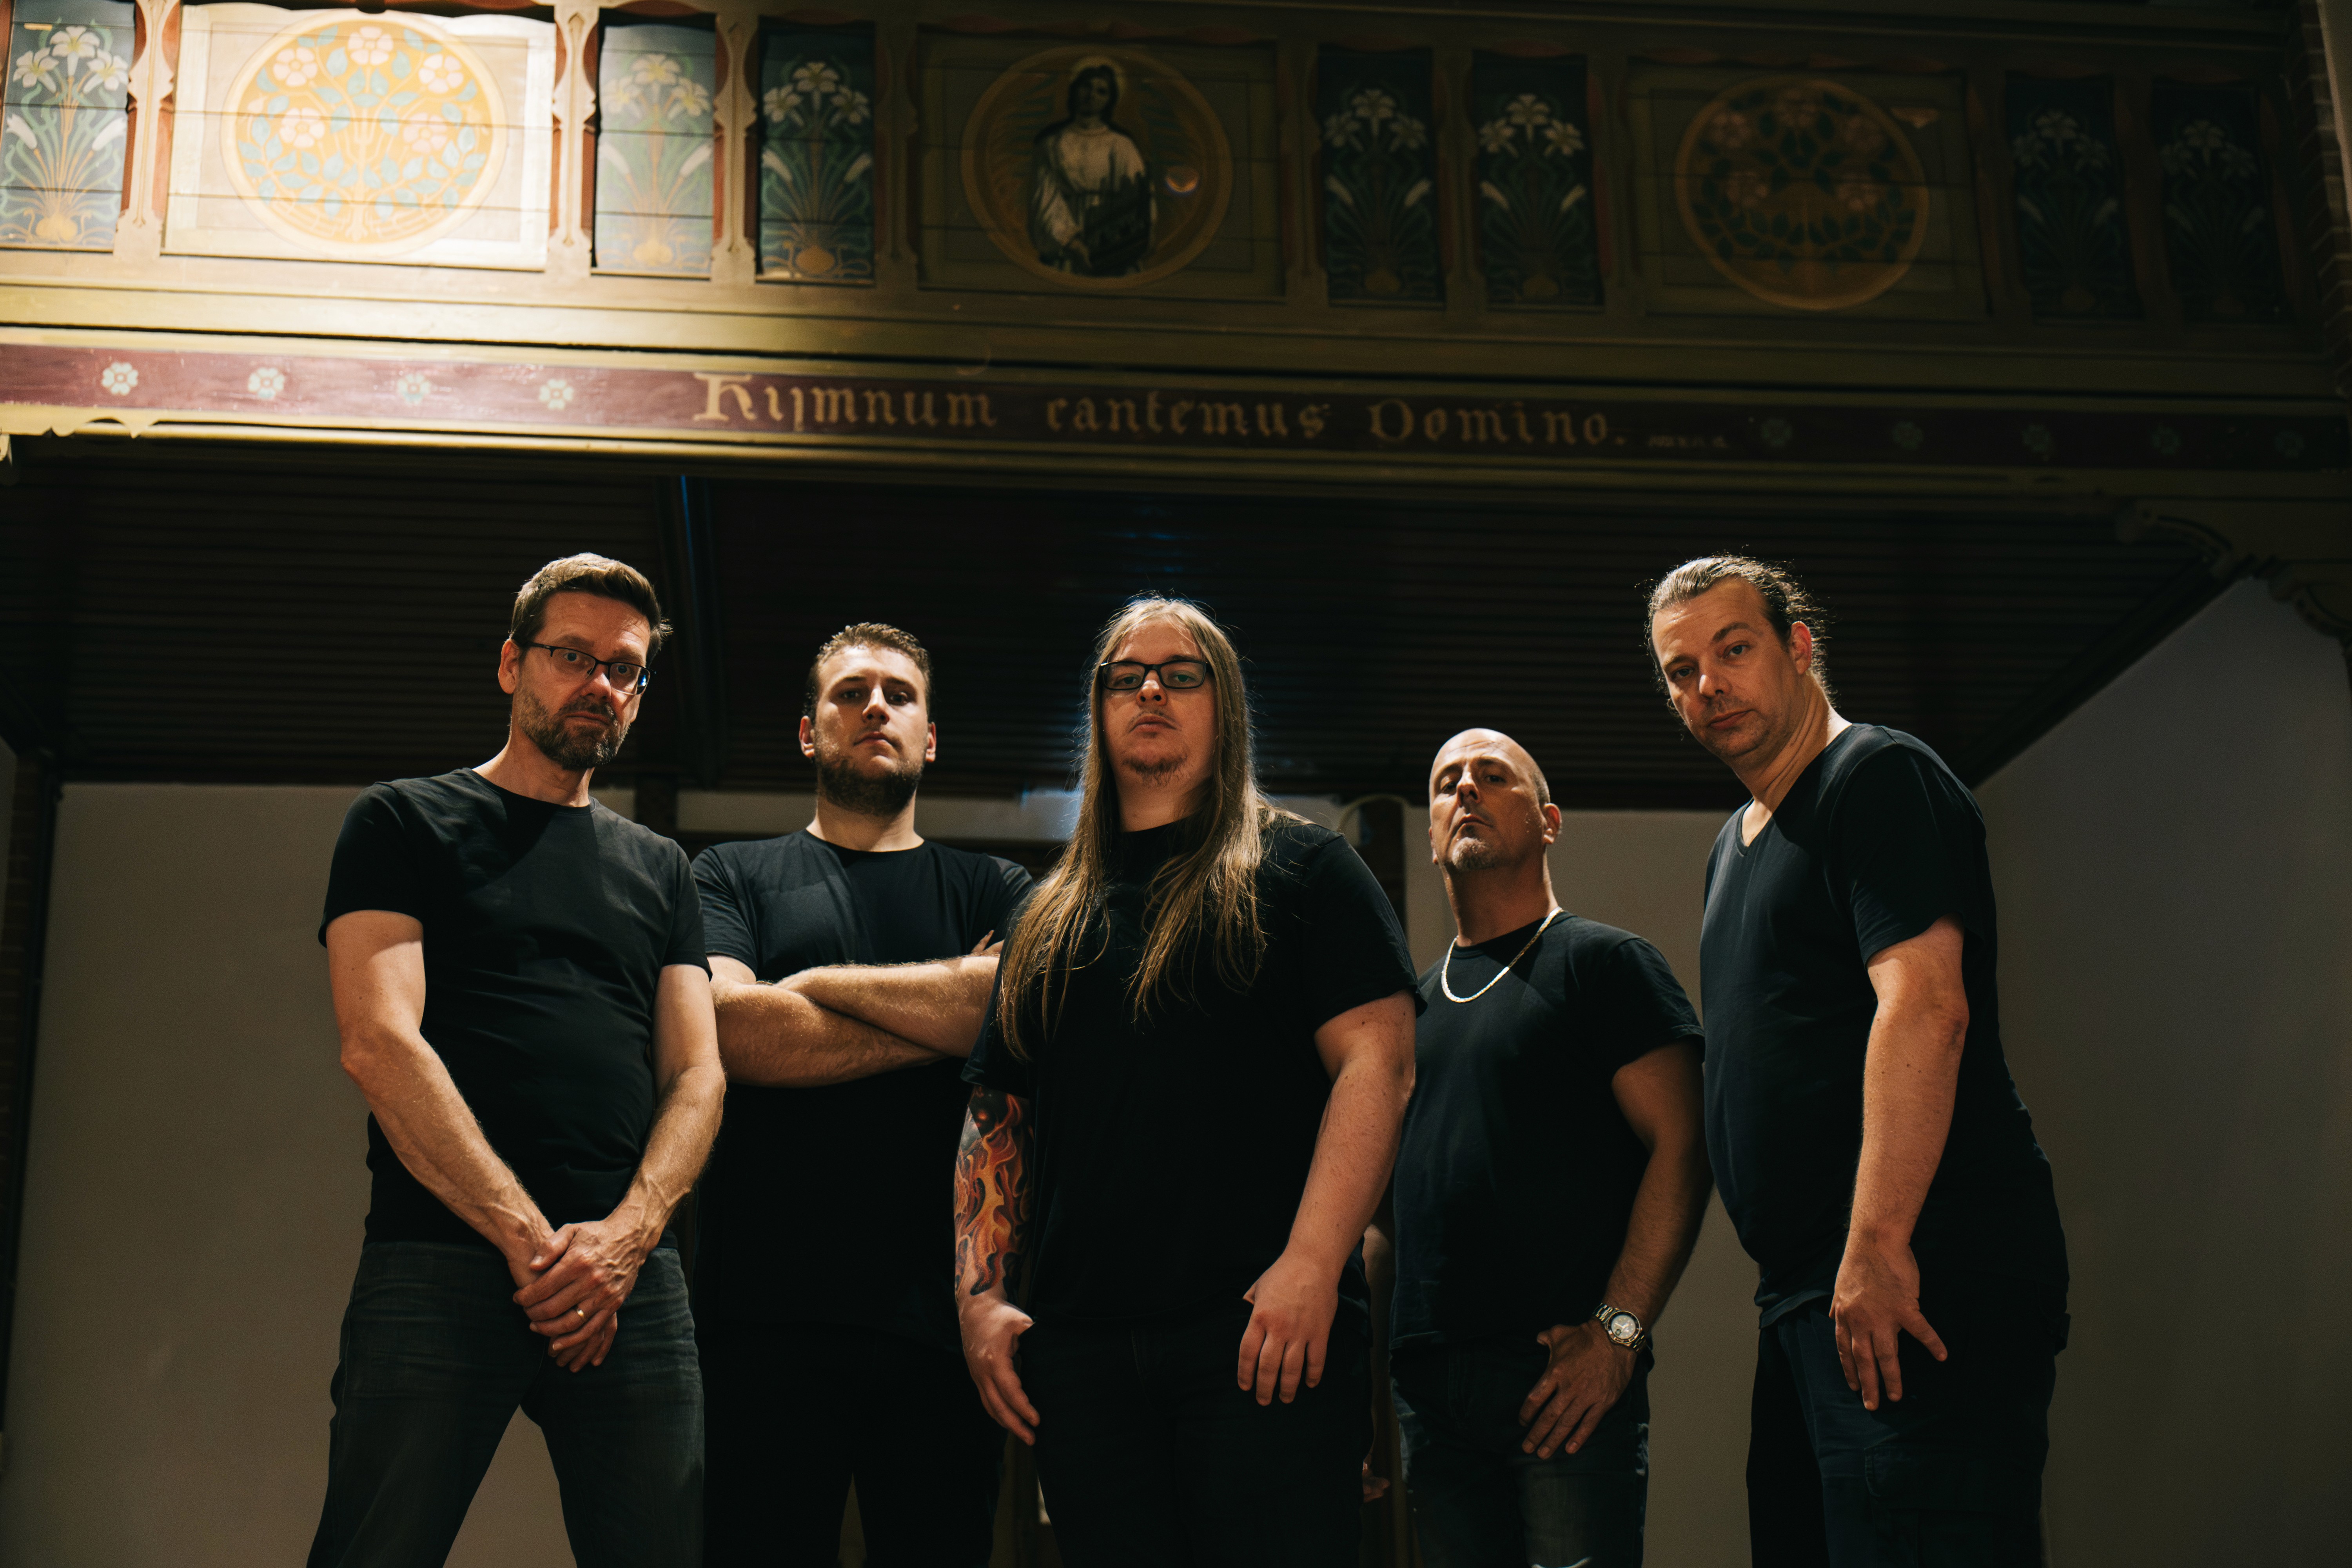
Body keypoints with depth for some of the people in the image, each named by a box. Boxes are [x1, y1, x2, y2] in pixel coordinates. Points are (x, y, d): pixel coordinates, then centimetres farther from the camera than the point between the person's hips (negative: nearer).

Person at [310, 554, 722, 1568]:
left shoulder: (659, 870, 21)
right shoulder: (407, 824, 9)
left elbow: (697, 1074, 12)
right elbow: (379, 1043, -5)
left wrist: (628, 1233, -9)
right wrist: (529, 1238, -14)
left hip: (632, 1275, 4)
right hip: (440, 1259, -3)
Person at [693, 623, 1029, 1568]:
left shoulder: (993, 891, 16)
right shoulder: (734, 877, 13)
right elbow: (732, 1030, -7)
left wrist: (825, 983, -3)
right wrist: (948, 1013, -4)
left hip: (944, 1313, 1)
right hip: (770, 1312, -1)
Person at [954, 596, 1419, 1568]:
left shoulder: (1300, 869, 5)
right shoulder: (1049, 919, 20)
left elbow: (1376, 1062, -6)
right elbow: (996, 1120, 19)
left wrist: (1310, 1267, -16)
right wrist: (981, 1296, 6)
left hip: (1261, 1337, -4)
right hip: (1080, 1353, 4)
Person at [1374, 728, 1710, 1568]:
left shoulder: (1604, 962, 1)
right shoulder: (1412, 1002, 19)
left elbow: (1681, 1148, -8)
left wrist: (1618, 1331, -17)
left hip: (1567, 1374, -5)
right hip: (1429, 1388, 6)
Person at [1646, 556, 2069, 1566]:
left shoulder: (1877, 778, -7)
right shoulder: (1736, 844, 22)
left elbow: (1924, 1006, -19)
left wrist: (1879, 1246, -26)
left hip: (1918, 1281, -10)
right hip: (1807, 1293, 10)